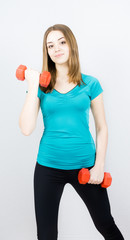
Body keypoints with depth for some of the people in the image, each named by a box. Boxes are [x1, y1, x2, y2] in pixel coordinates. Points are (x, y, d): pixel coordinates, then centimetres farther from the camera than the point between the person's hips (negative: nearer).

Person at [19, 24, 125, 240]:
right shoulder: (41, 85, -1)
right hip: (48, 166, 0)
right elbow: (27, 129, -12)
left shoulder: (90, 84, 0)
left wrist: (99, 165, -6)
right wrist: (33, 86, -13)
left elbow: (102, 127, 3)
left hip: (84, 164, 0)